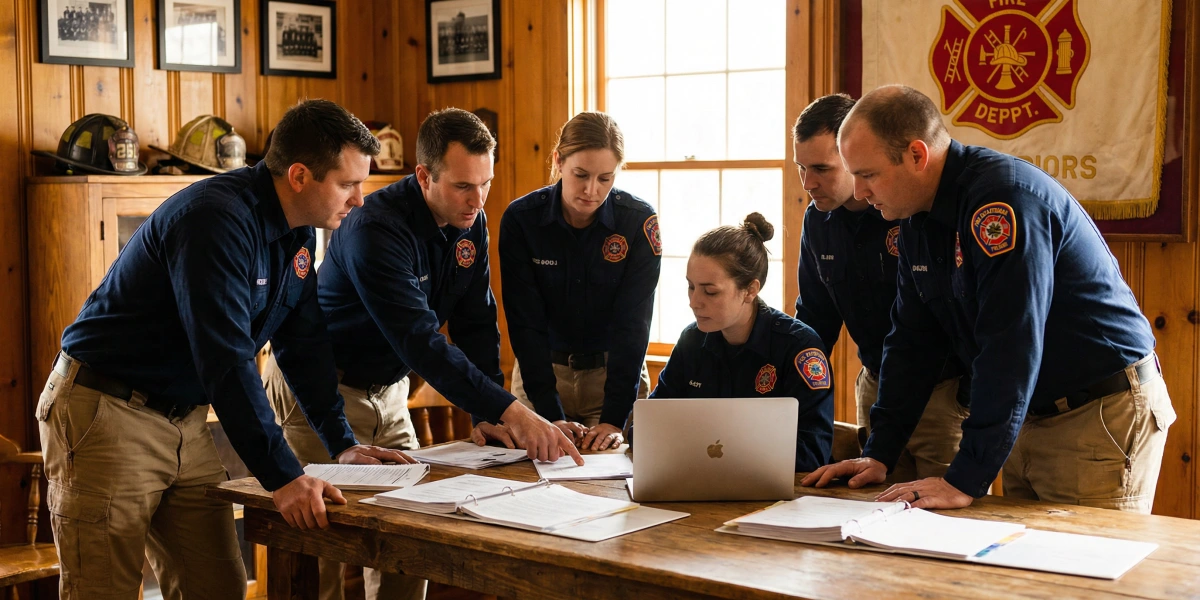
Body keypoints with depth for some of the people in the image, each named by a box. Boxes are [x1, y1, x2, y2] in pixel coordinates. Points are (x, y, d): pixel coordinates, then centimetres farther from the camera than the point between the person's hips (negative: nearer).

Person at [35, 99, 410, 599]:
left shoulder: (297, 233, 4)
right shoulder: (218, 220, -26)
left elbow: (304, 344, 12)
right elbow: (227, 361, -32)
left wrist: (341, 443, 9)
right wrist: (282, 477, -33)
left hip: (184, 419, 9)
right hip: (106, 414, -9)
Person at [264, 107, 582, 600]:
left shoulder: (471, 225, -4)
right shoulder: (375, 230, -29)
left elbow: (477, 323, -1)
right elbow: (422, 344, -36)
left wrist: (489, 417, -12)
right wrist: (511, 411, -39)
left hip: (387, 391, 7)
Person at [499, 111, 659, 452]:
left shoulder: (639, 222, -15)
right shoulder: (520, 219, -14)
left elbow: (632, 325, -17)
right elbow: (525, 323, -15)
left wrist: (614, 419, -25)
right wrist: (552, 416, -22)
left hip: (615, 371, 0)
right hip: (541, 371, 1)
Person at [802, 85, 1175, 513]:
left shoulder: (1006, 197, -24)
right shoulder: (918, 219, 4)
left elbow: (1010, 350, -29)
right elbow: (912, 341, 8)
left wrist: (966, 480, -28)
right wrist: (879, 455, 1)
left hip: (1104, 413, -8)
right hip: (1029, 415, 8)